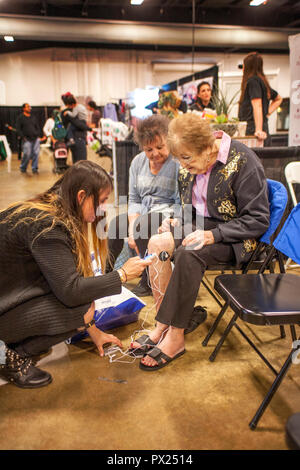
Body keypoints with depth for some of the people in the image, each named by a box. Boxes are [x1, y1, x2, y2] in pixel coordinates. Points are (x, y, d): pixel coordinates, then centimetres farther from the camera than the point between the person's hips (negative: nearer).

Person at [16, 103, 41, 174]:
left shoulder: (33, 118, 18)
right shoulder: (20, 118, 4)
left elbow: (37, 127, 22)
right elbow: (18, 129, 0)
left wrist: (37, 135, 8)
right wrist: (23, 137, -10)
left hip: (36, 139, 4)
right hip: (27, 140, -4)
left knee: (36, 154, -4)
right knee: (27, 154, -10)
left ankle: (34, 168, 6)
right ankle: (23, 168, 10)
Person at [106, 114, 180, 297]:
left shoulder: (178, 163, -15)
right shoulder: (138, 162, 7)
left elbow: (181, 204, -18)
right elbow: (134, 199, 8)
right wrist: (132, 226, -9)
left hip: (169, 214, -6)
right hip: (143, 215, 7)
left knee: (143, 224, -31)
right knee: (117, 224, -14)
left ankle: (149, 282, -12)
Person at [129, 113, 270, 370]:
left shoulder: (243, 162, -18)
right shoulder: (191, 164, 3)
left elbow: (258, 220, -17)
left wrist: (212, 235, -26)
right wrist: (179, 222, -4)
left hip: (235, 238, -7)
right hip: (200, 224, 7)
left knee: (190, 253, -33)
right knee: (156, 243, -18)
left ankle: (175, 337, -22)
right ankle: (162, 326, -14)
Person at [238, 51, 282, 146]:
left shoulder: (252, 81, -8)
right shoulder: (262, 81, 19)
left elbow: (257, 106, -19)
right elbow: (278, 99, 33)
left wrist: (258, 130, -27)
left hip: (253, 131, -9)